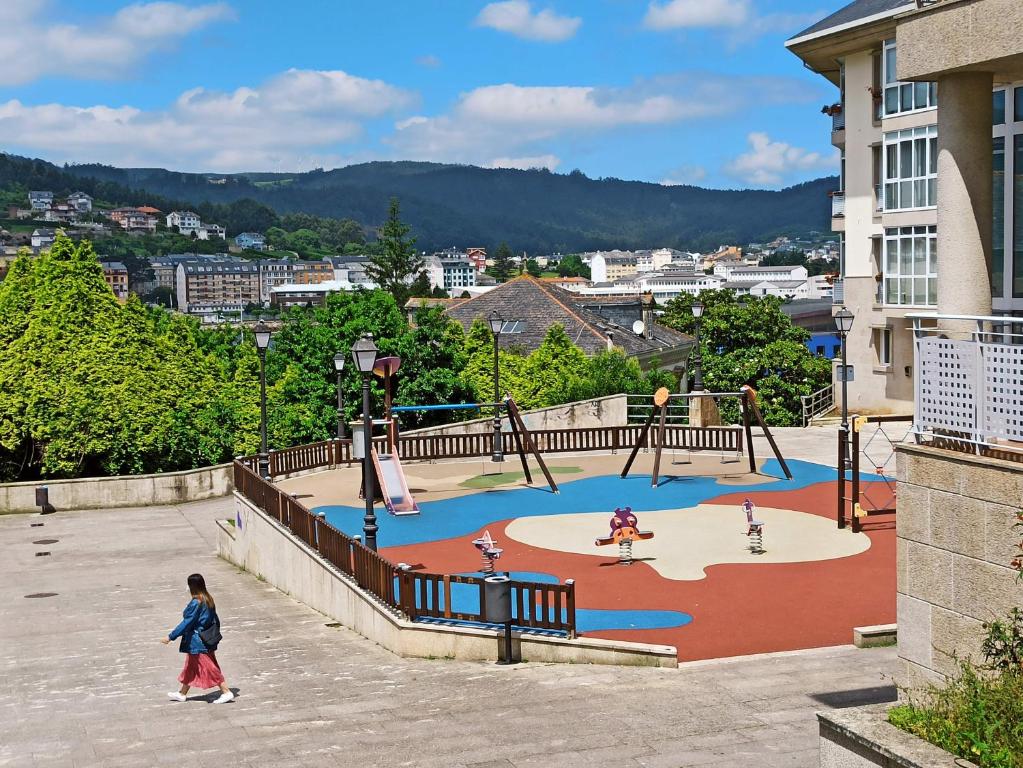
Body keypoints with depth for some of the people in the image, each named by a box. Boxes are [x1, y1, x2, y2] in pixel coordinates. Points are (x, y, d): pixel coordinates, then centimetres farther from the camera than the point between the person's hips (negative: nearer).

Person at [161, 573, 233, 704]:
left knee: (210, 668, -2)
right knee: (190, 667, 20)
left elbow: (186, 623, -20)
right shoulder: (209, 600, 5)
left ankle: (226, 692, 0)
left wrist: (170, 637, -15)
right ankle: (182, 693, 31)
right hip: (207, 640, 9)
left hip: (197, 642, -9)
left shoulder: (195, 603, -22)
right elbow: (215, 620, 12)